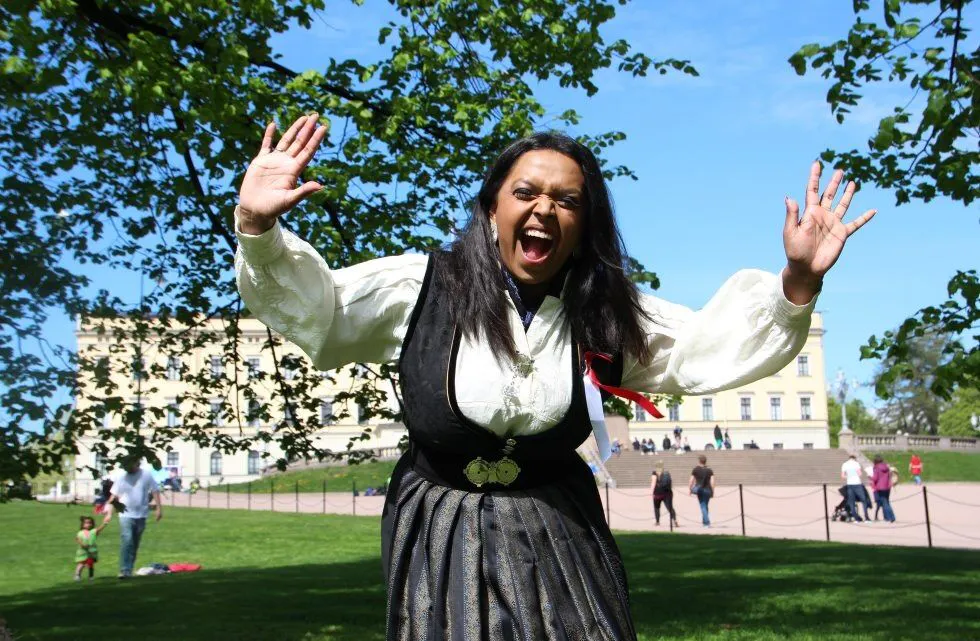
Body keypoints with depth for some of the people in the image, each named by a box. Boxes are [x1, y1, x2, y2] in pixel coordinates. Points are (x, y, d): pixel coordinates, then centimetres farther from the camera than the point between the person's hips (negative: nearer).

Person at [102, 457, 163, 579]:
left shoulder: (146, 476, 1)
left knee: (135, 545, 9)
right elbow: (114, 496, 5)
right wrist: (109, 513, 0)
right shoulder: (122, 478, 2)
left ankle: (129, 570, 20)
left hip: (141, 515, 1)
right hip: (126, 515, -1)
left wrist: (159, 508, -5)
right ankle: (124, 571, -18)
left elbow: (155, 492, 2)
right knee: (126, 542, -16)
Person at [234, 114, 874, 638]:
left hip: (558, 539, 2)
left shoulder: (604, 313, -3)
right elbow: (313, 310, -9)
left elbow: (704, 349, -3)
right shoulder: (421, 288, -10)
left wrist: (796, 285, -17)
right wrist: (260, 230, -27)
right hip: (441, 539, -2)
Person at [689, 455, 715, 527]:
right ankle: (704, 521, 26)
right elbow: (712, 482, -5)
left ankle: (707, 522, -9)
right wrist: (713, 491, 3)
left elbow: (691, 481, -3)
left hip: (699, 490, -2)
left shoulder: (695, 470, -2)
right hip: (707, 490, 2)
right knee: (705, 505, 18)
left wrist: (690, 489, 8)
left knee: (703, 506, 1)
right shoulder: (710, 470, 2)